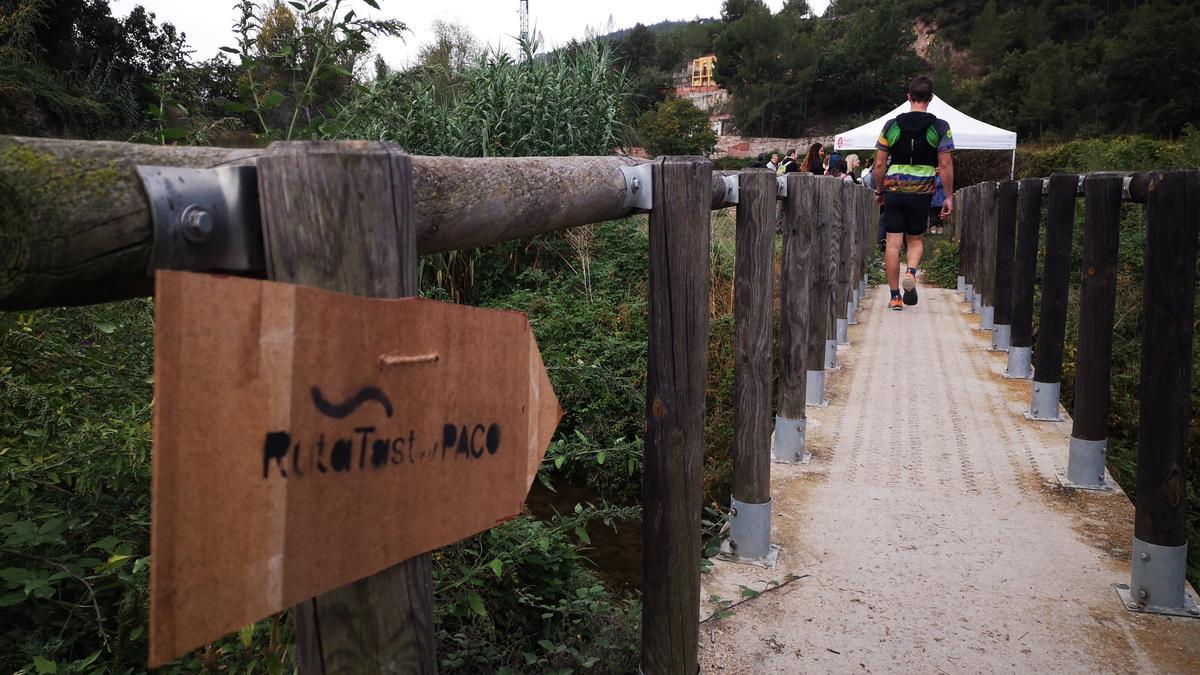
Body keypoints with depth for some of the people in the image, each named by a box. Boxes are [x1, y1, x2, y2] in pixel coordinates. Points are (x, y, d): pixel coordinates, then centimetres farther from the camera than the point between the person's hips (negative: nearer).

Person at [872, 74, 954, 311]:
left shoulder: (892, 125, 2)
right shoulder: (940, 127, -2)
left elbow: (880, 163, 2)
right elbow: (945, 165, -5)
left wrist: (879, 191, 13)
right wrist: (949, 196, 1)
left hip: (894, 190, 1)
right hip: (922, 192, 0)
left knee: (893, 243, 4)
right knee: (916, 239, 16)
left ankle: (895, 297, 5)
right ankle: (911, 272, -14)